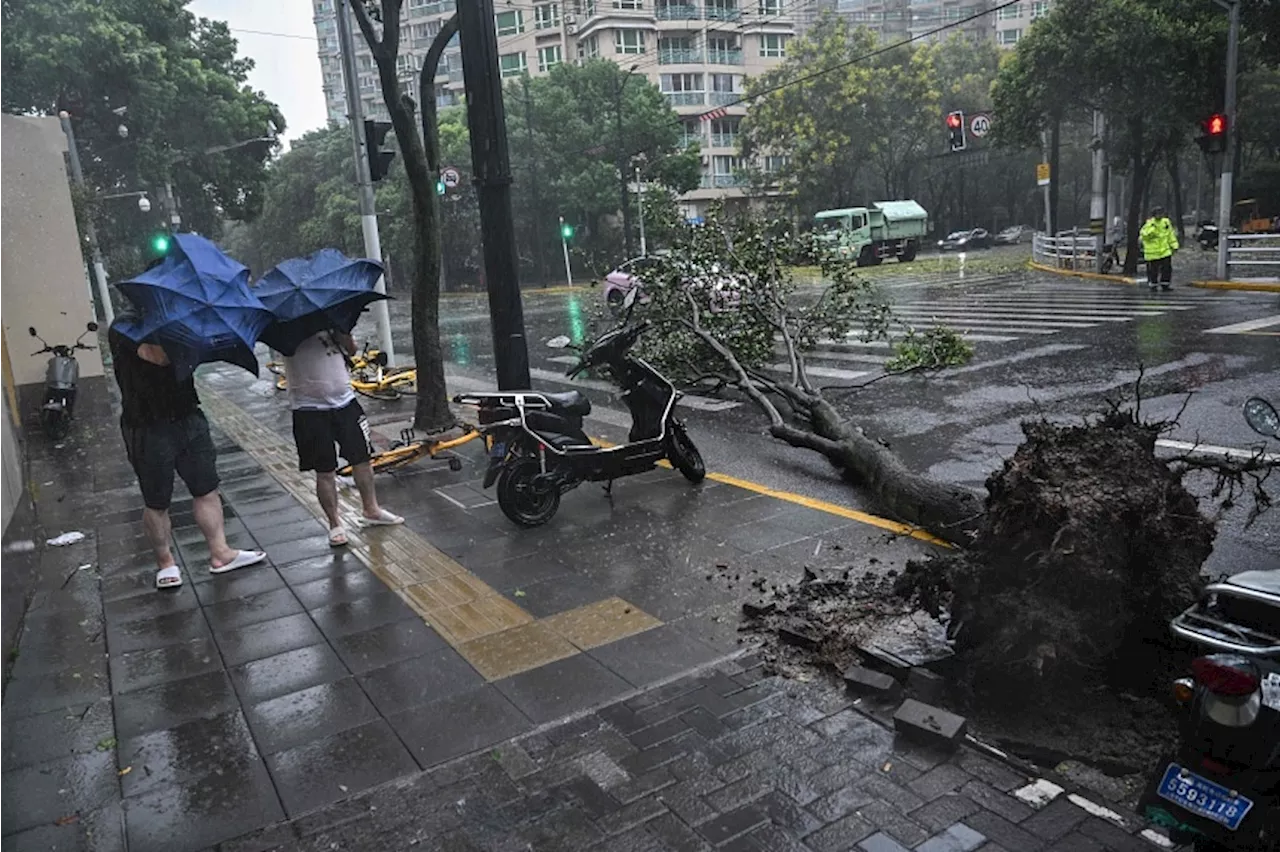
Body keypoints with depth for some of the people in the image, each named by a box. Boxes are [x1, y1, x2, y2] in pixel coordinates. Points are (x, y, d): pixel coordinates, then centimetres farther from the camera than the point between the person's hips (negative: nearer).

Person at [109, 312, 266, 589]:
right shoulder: (124, 327, -14)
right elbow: (160, 356, -30)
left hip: (189, 418, 6)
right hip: (148, 429, -6)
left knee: (207, 490, 8)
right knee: (156, 503, 9)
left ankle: (220, 553, 18)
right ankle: (165, 562, 25)